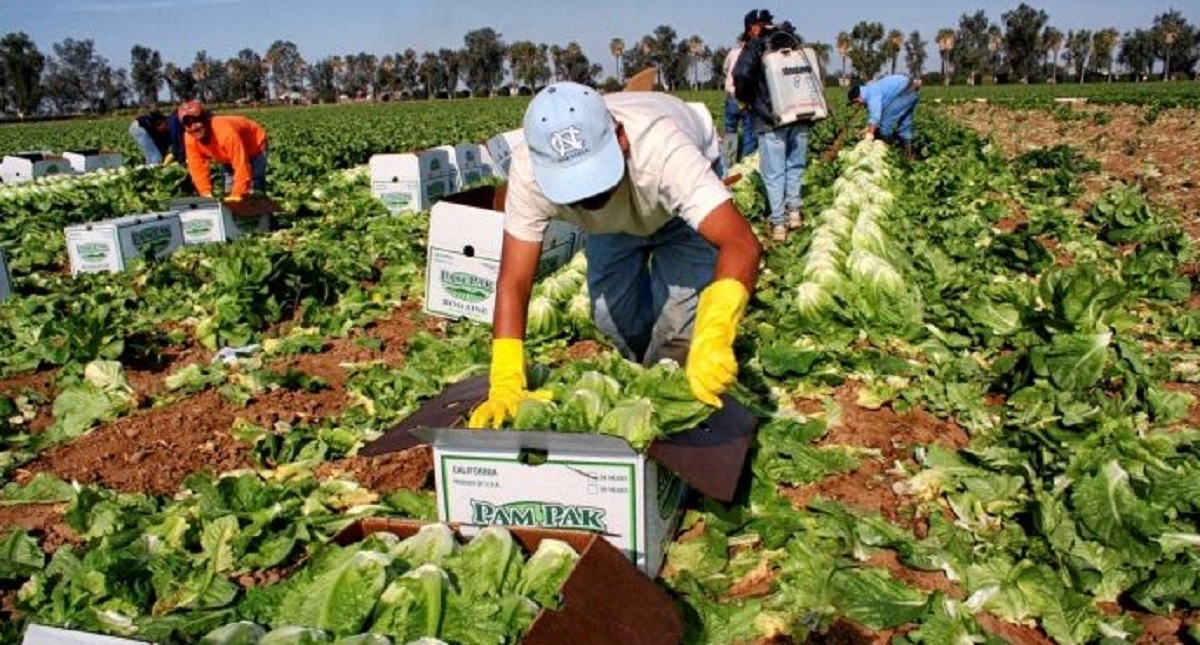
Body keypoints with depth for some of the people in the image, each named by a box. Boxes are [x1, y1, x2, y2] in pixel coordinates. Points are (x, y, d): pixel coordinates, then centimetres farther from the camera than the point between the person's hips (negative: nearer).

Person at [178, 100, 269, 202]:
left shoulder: (226, 132, -44)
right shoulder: (189, 138, -23)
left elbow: (242, 167, -42)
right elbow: (198, 167, -14)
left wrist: (236, 196, -39)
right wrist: (206, 194, -22)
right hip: (229, 153, 7)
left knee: (255, 192, -14)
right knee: (229, 191, 3)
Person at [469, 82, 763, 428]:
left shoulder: (662, 151, -48)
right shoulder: (529, 169, -39)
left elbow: (742, 244, -57)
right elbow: (513, 282, -36)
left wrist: (713, 337, -74)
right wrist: (505, 384, -47)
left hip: (681, 197, -2)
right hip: (614, 219, 3)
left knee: (682, 309, -18)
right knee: (611, 311, -5)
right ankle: (642, 374, 28)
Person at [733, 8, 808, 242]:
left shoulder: (754, 47, 0)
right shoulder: (792, 41, 14)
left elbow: (741, 78, -13)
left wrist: (752, 103, 5)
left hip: (772, 119, -4)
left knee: (774, 172, 0)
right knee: (795, 165, 17)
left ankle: (778, 223, -1)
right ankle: (794, 210, 14)